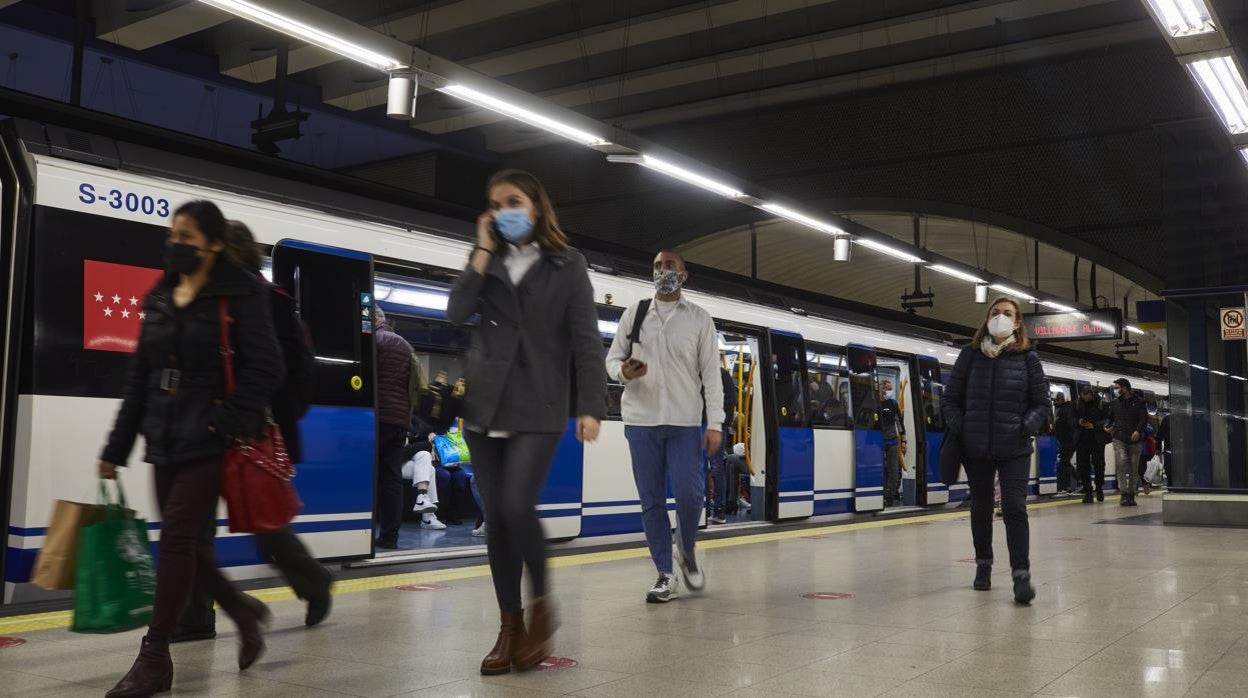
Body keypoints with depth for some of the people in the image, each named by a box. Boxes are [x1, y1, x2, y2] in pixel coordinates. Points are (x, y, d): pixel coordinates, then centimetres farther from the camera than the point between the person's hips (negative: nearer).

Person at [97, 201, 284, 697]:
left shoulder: (241, 293, -6)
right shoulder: (158, 299, 13)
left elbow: (266, 368, -13)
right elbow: (139, 377, 15)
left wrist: (228, 424, -21)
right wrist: (117, 447, 13)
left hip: (210, 443, -7)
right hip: (165, 443, 7)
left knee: (177, 537, -8)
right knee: (187, 543, 9)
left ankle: (155, 657, 2)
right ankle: (244, 611, 32)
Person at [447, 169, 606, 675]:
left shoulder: (567, 266, 4)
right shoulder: (488, 264, 14)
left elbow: (585, 340, -3)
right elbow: (457, 312, -4)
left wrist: (591, 406, -12)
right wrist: (483, 251, -4)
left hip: (538, 409, -4)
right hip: (484, 407, 4)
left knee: (517, 509, -17)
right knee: (495, 520, 4)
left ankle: (541, 604, 7)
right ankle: (510, 626, 15)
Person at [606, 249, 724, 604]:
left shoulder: (699, 319, 5)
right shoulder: (634, 315, 9)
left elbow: (711, 373, 2)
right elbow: (612, 359, 11)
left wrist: (715, 423, -5)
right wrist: (624, 371, -14)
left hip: (685, 422, -1)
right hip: (641, 419, 1)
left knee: (690, 494, -9)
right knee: (651, 500, 2)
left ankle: (687, 551, 20)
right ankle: (665, 576, 11)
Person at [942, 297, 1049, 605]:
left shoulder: (1028, 358, 2)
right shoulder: (970, 355, 3)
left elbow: (1042, 403, 5)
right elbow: (950, 398, 7)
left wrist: (1027, 426, -13)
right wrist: (958, 426, -9)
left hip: (1014, 449, -2)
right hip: (975, 448, 2)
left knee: (1014, 508, -11)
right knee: (981, 508, 13)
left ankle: (1021, 574, -6)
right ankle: (983, 565, 30)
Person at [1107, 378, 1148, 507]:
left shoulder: (1138, 402, 5)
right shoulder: (1116, 403, 15)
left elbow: (1144, 418, -3)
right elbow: (1110, 418, 23)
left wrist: (1138, 430, -20)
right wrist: (1108, 427, 2)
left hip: (1134, 440, -1)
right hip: (1119, 439, 1)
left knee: (1133, 468, 4)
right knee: (1121, 464, -17)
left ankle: (1131, 495, 14)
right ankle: (1123, 494, -21)